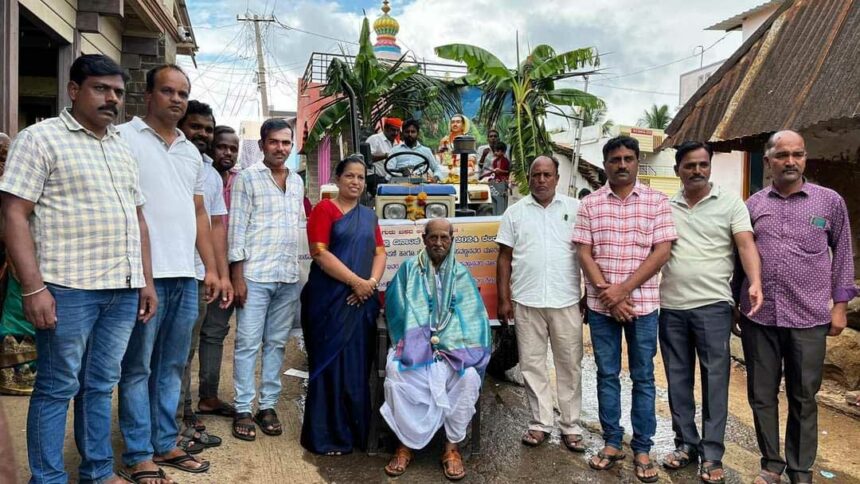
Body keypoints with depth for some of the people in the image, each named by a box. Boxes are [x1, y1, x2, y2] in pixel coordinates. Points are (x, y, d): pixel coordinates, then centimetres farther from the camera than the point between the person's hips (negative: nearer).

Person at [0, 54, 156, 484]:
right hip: (68, 288, -6)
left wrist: (146, 281, 13)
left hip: (123, 290, 6)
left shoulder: (123, 150, 17)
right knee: (57, 388, 5)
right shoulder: (41, 138, -2)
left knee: (101, 385, 14)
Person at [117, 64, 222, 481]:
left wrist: (211, 267, 14)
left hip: (186, 276, 7)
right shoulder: (124, 138, -2)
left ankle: (165, 445, 25)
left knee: (172, 366, 13)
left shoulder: (191, 152, 18)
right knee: (138, 367, 3)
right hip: (144, 274, -6)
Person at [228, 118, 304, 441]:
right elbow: (237, 228, -6)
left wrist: (298, 269, 11)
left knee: (277, 343, 10)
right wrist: (237, 276, -11)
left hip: (288, 277, 5)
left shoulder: (297, 181, 14)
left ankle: (268, 405, 19)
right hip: (255, 275, -5)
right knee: (248, 344, 0)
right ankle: (243, 409, 9)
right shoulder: (247, 178, -2)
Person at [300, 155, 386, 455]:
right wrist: (356, 281, -16)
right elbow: (320, 253, -13)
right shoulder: (324, 209, -3)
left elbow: (380, 252, 12)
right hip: (330, 299, -5)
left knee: (359, 364, 8)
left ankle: (356, 431, 21)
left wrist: (372, 282, -7)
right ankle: (326, 436, 10)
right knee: (331, 362, -1)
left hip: (363, 300, 5)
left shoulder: (369, 215, 16)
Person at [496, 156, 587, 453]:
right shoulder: (515, 212, 8)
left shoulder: (575, 209, 6)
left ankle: (571, 426, 16)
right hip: (526, 302, 1)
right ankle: (541, 423, 18)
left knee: (569, 365, 5)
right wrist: (503, 299, 1)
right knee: (532, 364, 6)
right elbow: (505, 257, 7)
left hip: (566, 301, 0)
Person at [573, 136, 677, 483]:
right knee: (607, 375, 10)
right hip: (600, 306, 1)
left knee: (643, 377, 7)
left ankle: (642, 449, 18)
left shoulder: (657, 201, 0)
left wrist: (623, 288, -13)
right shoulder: (590, 204, 3)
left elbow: (662, 251, -6)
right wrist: (608, 295, -10)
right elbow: (584, 253, 0)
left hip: (643, 304, -1)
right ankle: (611, 443, 23)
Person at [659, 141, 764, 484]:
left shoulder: (730, 202, 1)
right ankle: (686, 443, 25)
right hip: (671, 306, 3)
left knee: (715, 379, 1)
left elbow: (746, 244, -9)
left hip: (712, 305, -3)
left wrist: (755, 282, -25)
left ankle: (712, 455, 11)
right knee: (678, 379, 11)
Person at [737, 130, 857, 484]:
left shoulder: (830, 202, 2)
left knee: (803, 398, 10)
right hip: (758, 318, 1)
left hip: (808, 319, -1)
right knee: (761, 396, 10)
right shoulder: (752, 205, 6)